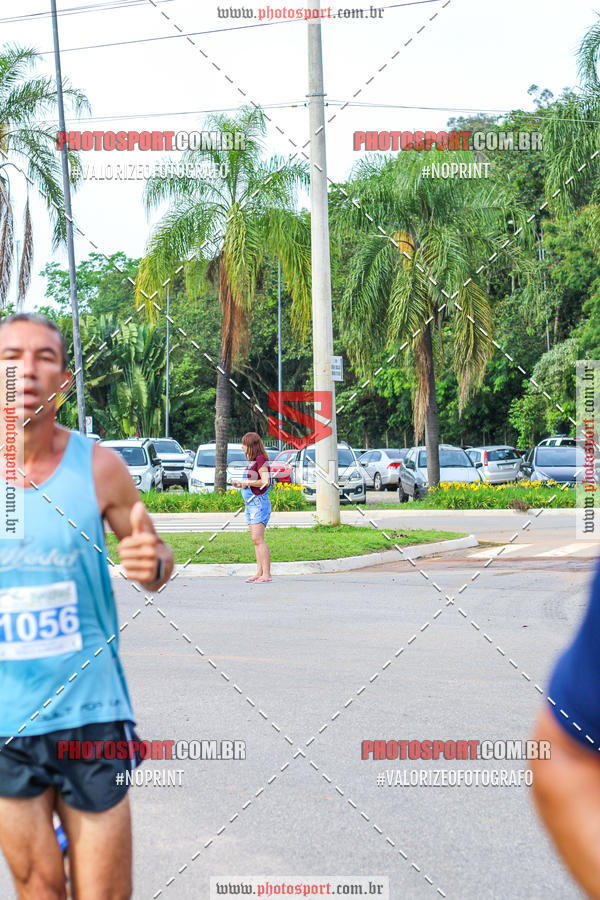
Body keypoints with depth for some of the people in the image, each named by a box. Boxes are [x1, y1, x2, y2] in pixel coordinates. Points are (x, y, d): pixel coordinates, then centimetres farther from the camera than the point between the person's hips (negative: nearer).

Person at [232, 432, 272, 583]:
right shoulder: (252, 461, 17)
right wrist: (240, 484, 11)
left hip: (259, 502, -10)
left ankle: (266, 574, -16)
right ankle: (259, 572, 9)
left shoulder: (261, 460, -11)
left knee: (258, 538, -14)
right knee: (255, 540, 8)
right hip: (250, 504, 10)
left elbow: (265, 481, -20)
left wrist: (247, 483, -12)